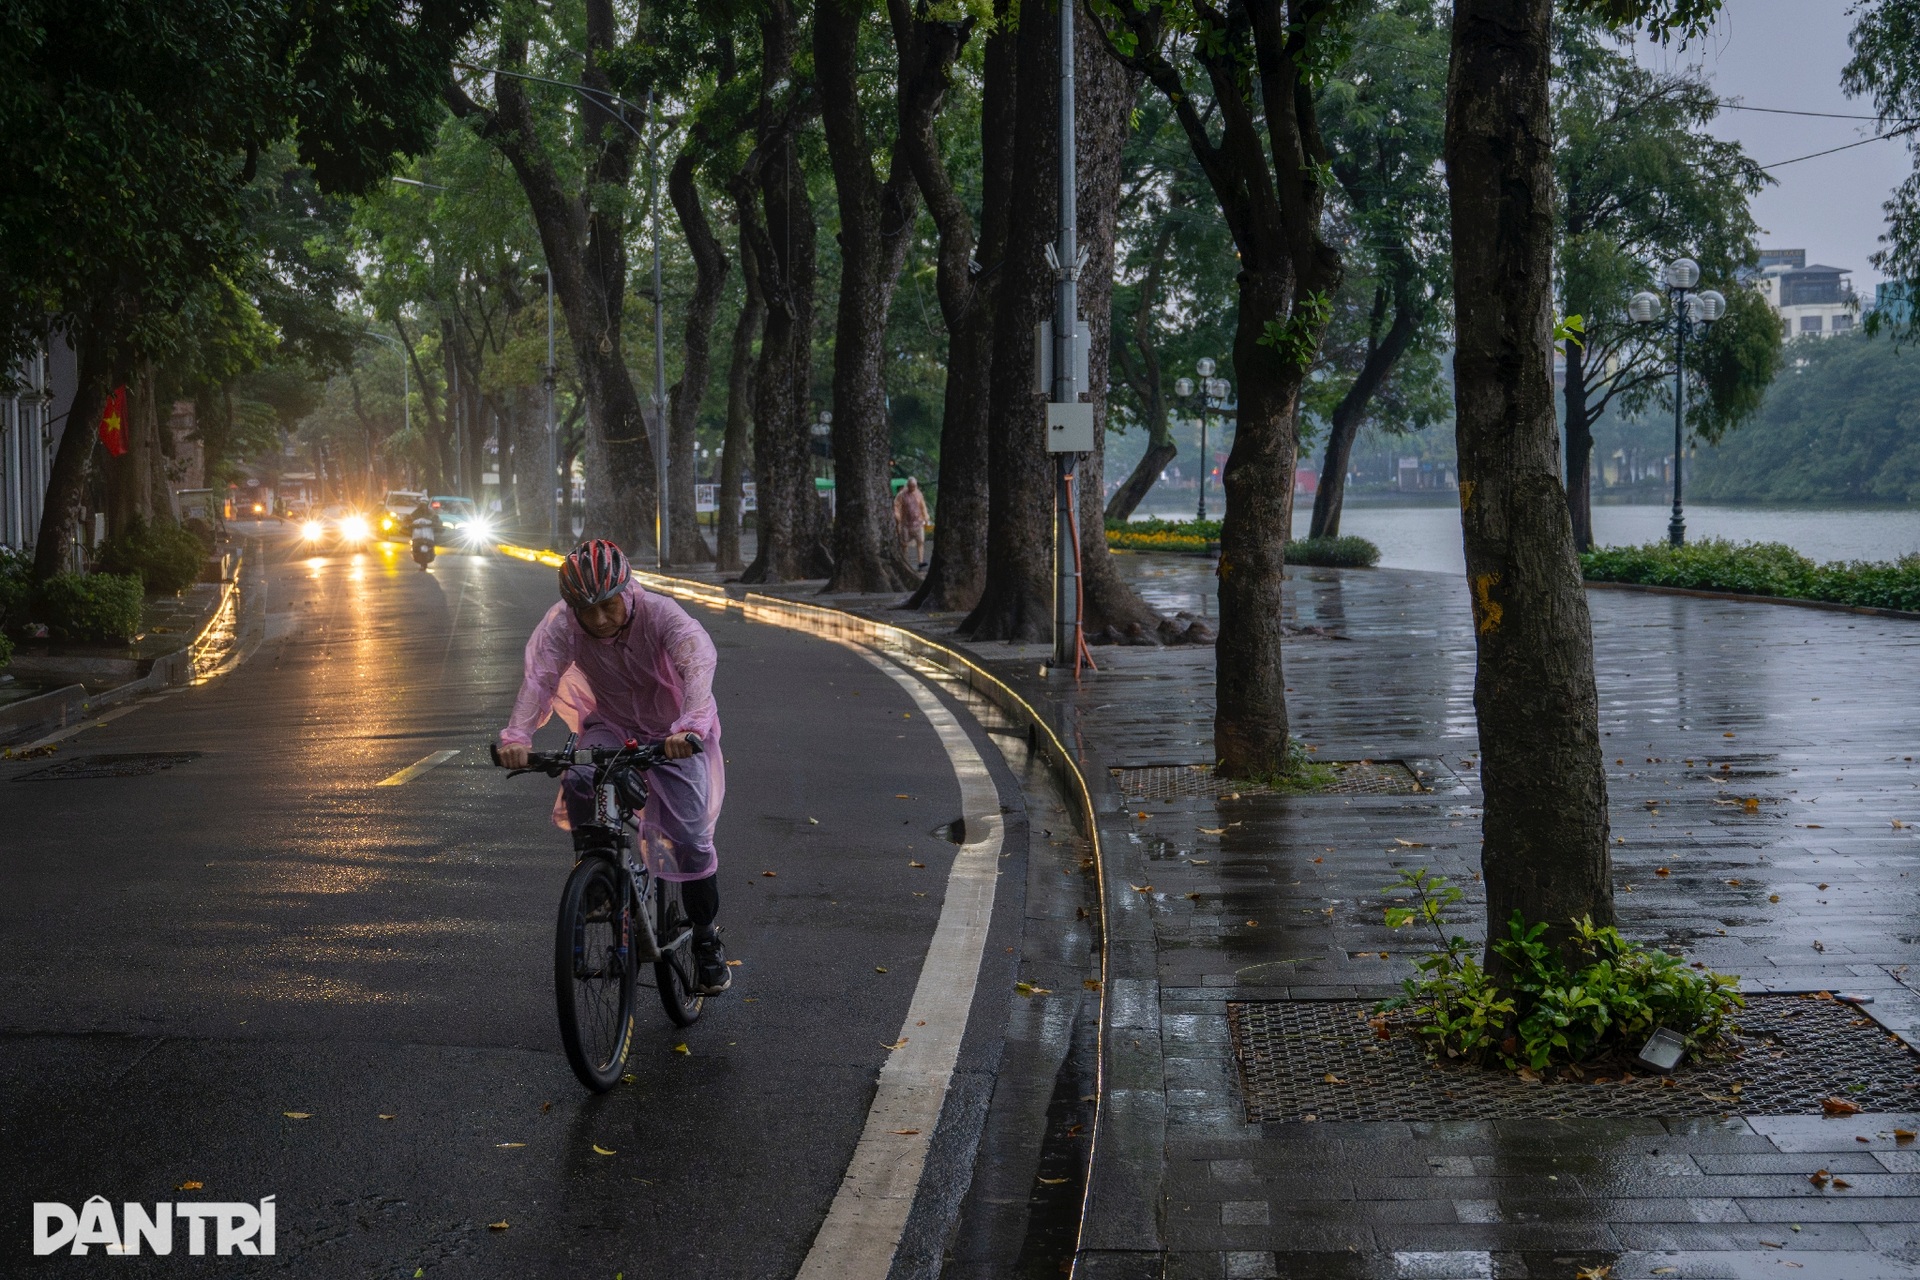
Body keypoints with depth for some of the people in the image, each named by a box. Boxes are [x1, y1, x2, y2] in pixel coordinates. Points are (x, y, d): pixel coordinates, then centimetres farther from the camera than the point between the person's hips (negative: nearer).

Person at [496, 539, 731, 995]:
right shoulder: (562, 624, -21)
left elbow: (698, 661, -45)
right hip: (609, 727, 2)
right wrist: (517, 735, -54)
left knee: (690, 839, -10)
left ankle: (707, 943, 11)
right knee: (579, 781, -31)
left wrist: (689, 726, -64)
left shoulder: (660, 614, -28)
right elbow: (539, 676, -35)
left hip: (674, 736, -2)